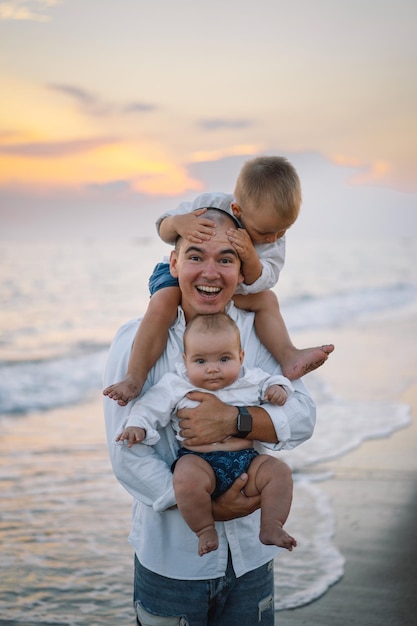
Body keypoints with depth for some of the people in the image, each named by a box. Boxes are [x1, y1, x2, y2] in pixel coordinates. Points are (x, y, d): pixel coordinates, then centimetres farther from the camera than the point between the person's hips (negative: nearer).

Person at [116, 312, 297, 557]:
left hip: (246, 459, 3)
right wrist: (138, 426, -12)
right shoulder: (176, 386, 3)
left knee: (279, 471, -18)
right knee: (187, 477, -35)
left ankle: (271, 527, -5)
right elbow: (151, 405, 5)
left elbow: (269, 380, 23)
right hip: (199, 461, -3)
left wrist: (277, 388, 1)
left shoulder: (251, 380, 9)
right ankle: (205, 529, -14)